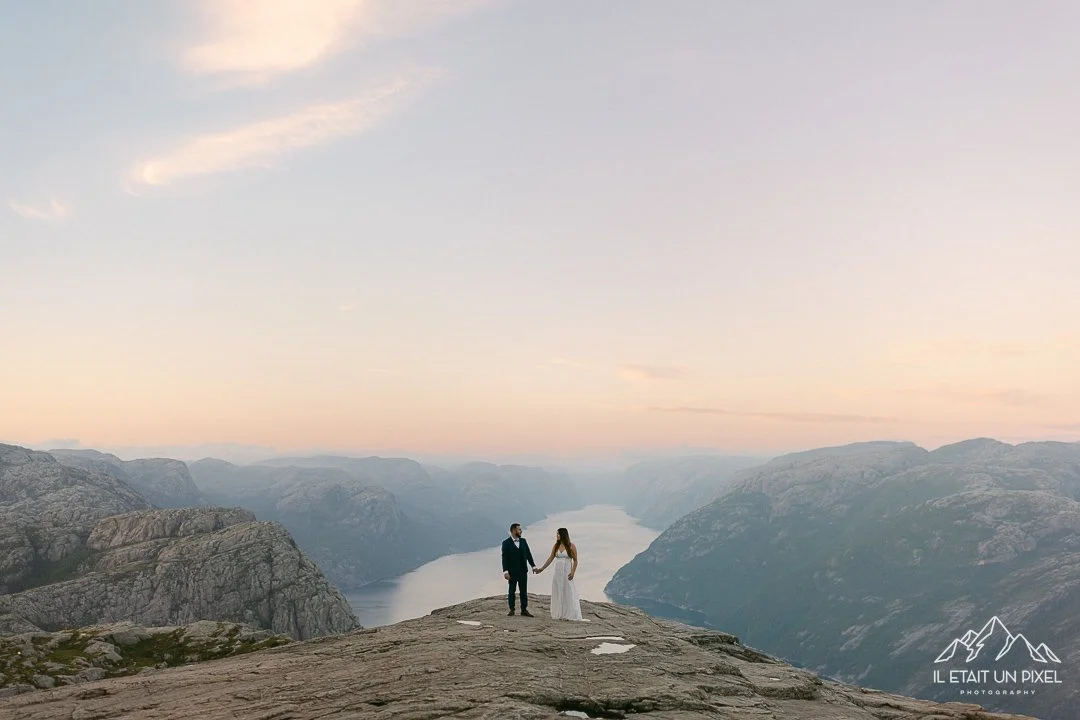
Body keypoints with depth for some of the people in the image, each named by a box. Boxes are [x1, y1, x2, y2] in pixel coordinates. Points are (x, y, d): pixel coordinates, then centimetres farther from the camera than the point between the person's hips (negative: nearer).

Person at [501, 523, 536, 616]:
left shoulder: (523, 541, 8)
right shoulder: (506, 543, -7)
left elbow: (528, 554, 11)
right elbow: (504, 558, -11)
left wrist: (533, 566, 5)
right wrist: (505, 571, -17)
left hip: (523, 571, 4)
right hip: (512, 572, -4)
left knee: (524, 591, 6)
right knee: (511, 591, 6)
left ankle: (524, 610, 12)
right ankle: (511, 610, 15)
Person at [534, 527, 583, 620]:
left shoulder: (571, 546, -5)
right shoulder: (556, 546, 7)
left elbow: (575, 560, -5)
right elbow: (550, 559, 9)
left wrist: (573, 572, -16)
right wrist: (541, 568, 6)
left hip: (567, 572, -4)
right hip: (557, 572, 4)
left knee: (568, 592, -4)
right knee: (558, 593, 5)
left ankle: (569, 615, 2)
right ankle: (559, 614, 10)